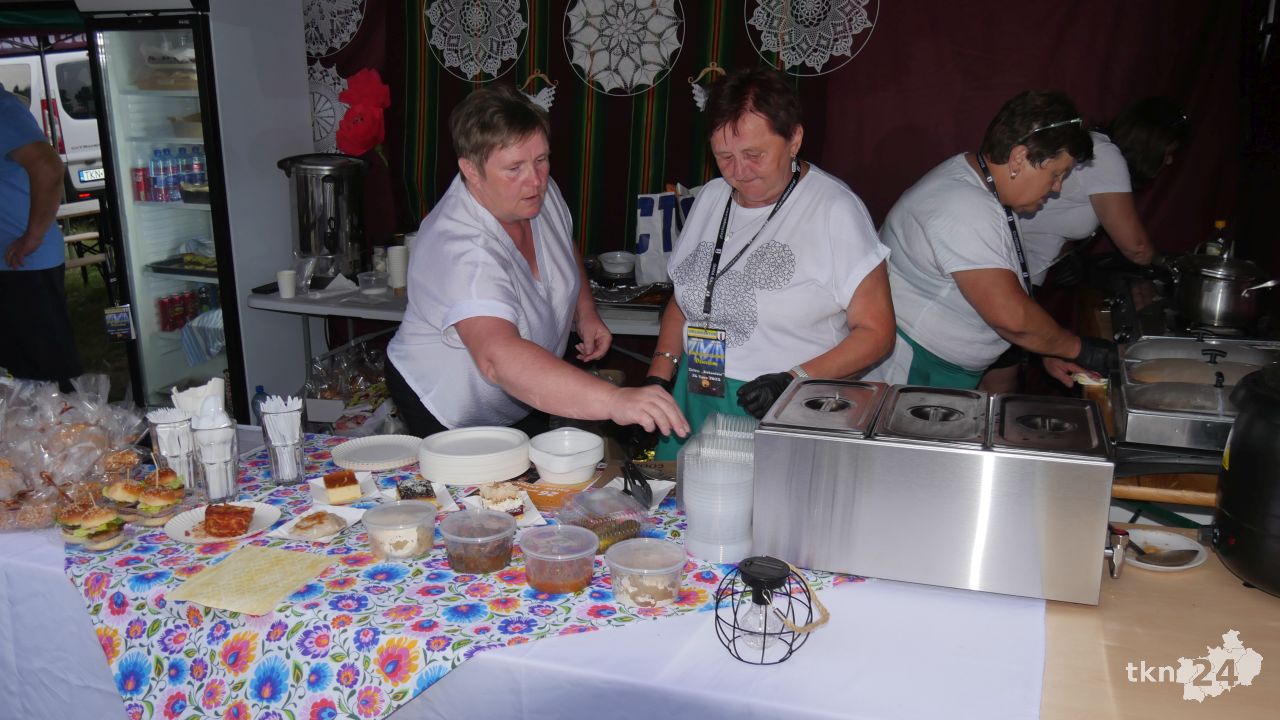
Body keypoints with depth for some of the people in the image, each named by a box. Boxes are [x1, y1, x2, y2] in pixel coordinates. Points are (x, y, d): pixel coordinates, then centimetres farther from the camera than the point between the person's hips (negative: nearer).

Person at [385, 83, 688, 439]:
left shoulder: (542, 192, -13)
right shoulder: (460, 249, -37)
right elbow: (498, 357, -53)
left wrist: (585, 312, -5)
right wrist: (614, 401, -63)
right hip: (452, 417, -7)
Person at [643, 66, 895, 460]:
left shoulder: (835, 209, -10)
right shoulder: (710, 197, 9)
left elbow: (875, 332, -9)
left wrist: (795, 381, -20)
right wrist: (658, 378, 6)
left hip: (784, 413, -5)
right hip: (693, 405, 5)